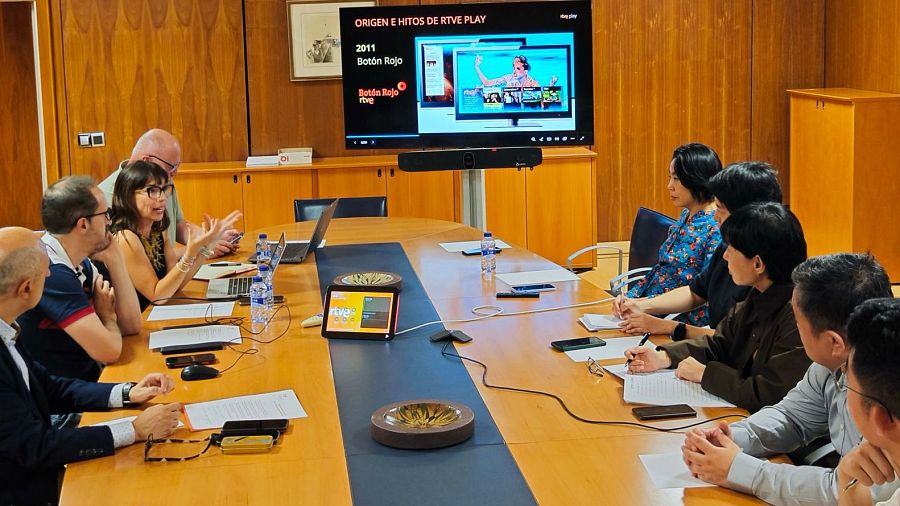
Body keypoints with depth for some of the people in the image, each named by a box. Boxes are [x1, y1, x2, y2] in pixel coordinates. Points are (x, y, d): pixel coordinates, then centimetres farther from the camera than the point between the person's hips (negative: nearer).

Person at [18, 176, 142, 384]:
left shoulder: (81, 264, 5)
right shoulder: (51, 272, -22)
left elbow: (131, 325, 5)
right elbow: (108, 350, -25)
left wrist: (114, 260, -2)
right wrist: (108, 316, -4)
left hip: (85, 378, 8)